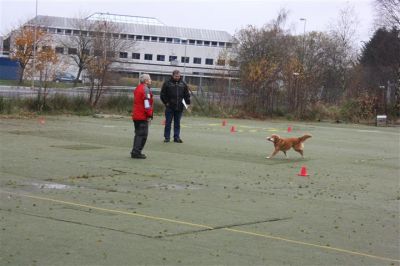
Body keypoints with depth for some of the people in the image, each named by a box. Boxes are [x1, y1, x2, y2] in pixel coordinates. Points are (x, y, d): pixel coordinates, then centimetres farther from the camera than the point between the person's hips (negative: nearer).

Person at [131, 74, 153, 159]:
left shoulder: (137, 88, 17)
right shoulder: (145, 89, -13)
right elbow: (147, 103, -18)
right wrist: (149, 115, -14)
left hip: (136, 116, 9)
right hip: (143, 116, -9)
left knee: (138, 134, 16)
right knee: (142, 134, -6)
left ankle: (135, 152, 19)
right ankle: (136, 152, -9)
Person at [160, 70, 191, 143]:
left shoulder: (183, 84, 8)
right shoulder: (167, 83, -1)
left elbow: (187, 95, 13)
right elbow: (162, 94, 1)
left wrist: (187, 103, 3)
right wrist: (166, 102, -4)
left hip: (179, 107, 3)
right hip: (169, 107, -2)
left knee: (177, 123, 8)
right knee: (168, 123, 2)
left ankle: (176, 137, 13)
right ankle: (167, 137, 9)